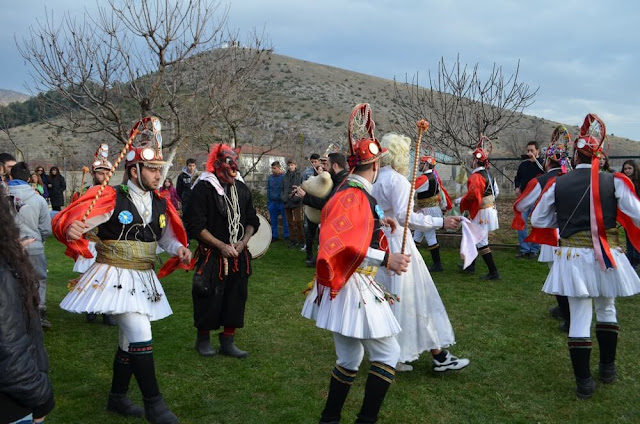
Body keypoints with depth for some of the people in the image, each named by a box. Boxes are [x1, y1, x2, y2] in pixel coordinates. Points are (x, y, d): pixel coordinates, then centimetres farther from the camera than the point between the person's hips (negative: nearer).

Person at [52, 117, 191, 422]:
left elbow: (166, 236, 16)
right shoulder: (111, 199, -14)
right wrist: (72, 231, -37)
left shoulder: (160, 204, 4)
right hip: (116, 279, -7)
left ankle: (117, 397, 34)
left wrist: (179, 249, -4)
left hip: (144, 280, 7)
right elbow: (69, 223, -14)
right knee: (141, 336, -15)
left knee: (129, 339, 17)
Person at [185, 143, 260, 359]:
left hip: (238, 256, 5)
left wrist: (243, 241, -4)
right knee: (209, 299, 2)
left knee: (236, 298, 8)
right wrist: (221, 246, -17)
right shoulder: (203, 189, -10)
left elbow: (252, 220, 14)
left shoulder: (242, 189, 9)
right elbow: (196, 226, -13)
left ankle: (228, 342, 22)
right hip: (211, 256, -5)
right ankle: (203, 339, 23)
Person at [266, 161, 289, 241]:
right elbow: (268, 190, 13)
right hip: (272, 202, 5)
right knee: (273, 221, 11)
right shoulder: (270, 178, 8)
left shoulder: (283, 177, -8)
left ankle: (286, 236, 13)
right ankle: (274, 236, 20)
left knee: (285, 220, 4)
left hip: (282, 202, -4)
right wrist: (268, 203, 10)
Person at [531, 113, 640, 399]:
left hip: (573, 257, -1)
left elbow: (538, 220, 6)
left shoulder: (558, 185, -3)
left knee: (580, 317, 5)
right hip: (607, 255, 1)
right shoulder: (614, 182, -6)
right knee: (606, 309, 23)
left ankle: (584, 382, 10)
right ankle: (608, 368, 33)